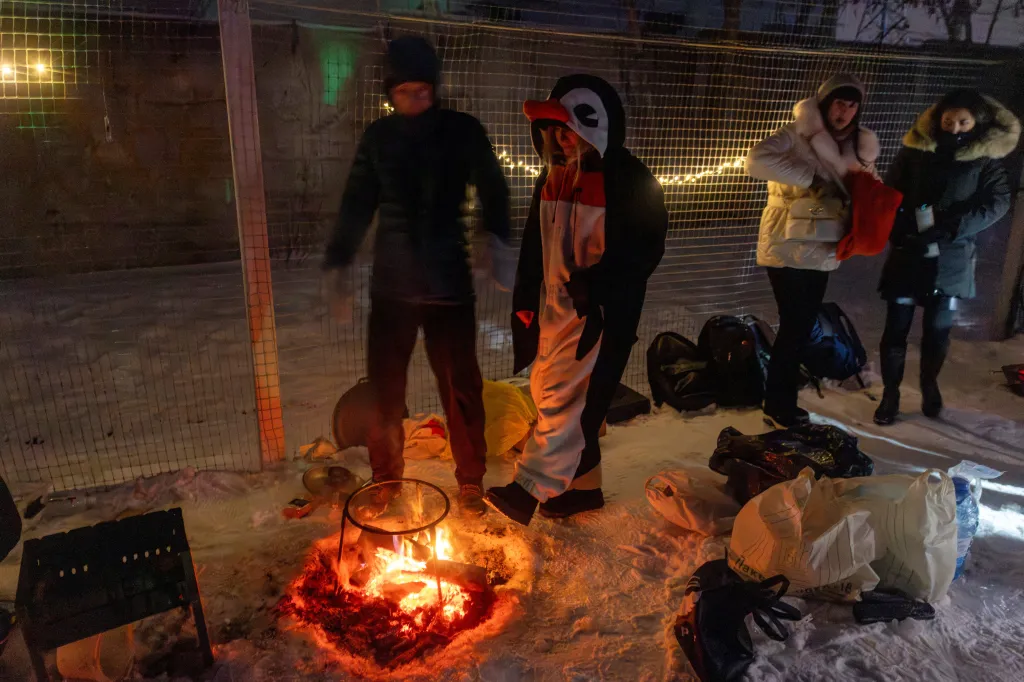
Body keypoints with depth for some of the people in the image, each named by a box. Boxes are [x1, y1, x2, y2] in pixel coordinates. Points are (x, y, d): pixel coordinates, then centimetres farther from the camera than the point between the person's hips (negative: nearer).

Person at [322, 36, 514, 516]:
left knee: (461, 387, 2)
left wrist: (498, 242, -20)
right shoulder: (378, 137, 7)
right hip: (391, 284, 2)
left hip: (449, 282, -2)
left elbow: (492, 190, -4)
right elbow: (357, 205, 9)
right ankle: (384, 481, 26)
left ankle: (471, 482, 21)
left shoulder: (463, 131, 1)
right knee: (384, 387, 7)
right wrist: (338, 265, 3)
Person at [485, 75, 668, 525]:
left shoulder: (630, 181, -9)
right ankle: (584, 485, 25)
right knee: (548, 391, 11)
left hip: (601, 310, -7)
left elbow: (646, 250, -11)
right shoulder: (553, 176, 12)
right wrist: (525, 299, 12)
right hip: (554, 305, 8)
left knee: (565, 396, -13)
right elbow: (534, 244, 17)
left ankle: (529, 488, -9)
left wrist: (596, 283, -22)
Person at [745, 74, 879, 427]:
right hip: (788, 248, -7)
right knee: (794, 327, -4)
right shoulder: (798, 134, -11)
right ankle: (779, 405, 13)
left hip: (822, 251, 7)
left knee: (803, 327, 13)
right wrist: (810, 177, -26)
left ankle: (782, 403, 27)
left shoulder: (861, 146, 9)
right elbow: (757, 160, -27)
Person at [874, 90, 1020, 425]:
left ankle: (929, 385, 33)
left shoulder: (986, 157, 0)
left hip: (951, 260, 0)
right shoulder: (915, 148, 0)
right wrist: (900, 232, -14)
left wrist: (949, 228, -19)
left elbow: (998, 202, -6)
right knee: (896, 327, 2)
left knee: (938, 329, 9)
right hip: (908, 255, 0)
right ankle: (890, 393, 17)